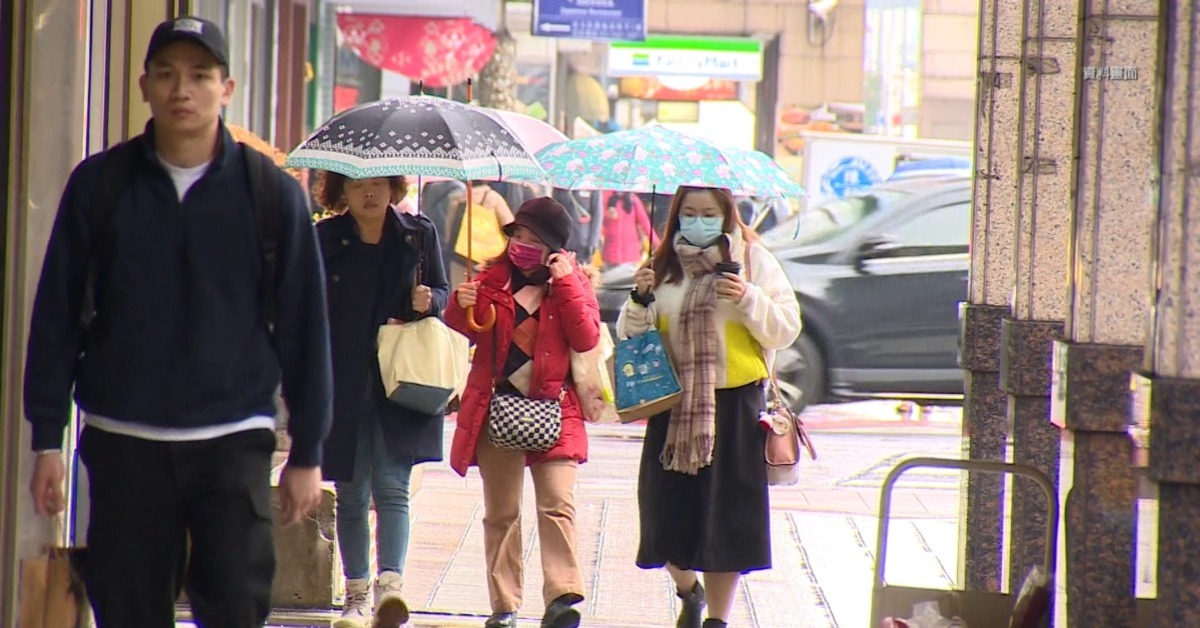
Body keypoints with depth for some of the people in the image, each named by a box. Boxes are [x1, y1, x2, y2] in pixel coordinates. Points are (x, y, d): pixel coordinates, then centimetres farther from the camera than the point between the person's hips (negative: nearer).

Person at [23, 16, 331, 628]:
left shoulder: (271, 193, 1)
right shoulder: (97, 184, 3)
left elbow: (303, 330, 5)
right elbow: (56, 317, 6)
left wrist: (307, 452, 5)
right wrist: (47, 439, 3)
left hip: (233, 442, -1)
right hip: (123, 443, 1)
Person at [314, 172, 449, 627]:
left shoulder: (418, 234, 5)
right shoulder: (325, 239, 3)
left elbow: (443, 293, 14)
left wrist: (428, 301, -10)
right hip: (341, 386, 1)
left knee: (391, 486, -12)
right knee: (351, 495, 6)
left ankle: (390, 583, -23)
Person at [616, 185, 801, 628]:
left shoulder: (754, 262, 4)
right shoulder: (665, 266, 10)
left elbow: (786, 331, 0)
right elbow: (631, 335, 11)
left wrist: (748, 301, -15)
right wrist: (640, 301, -8)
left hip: (734, 403, -2)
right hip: (673, 404, 2)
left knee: (724, 515, -2)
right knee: (667, 509, 2)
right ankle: (689, 591, 30)